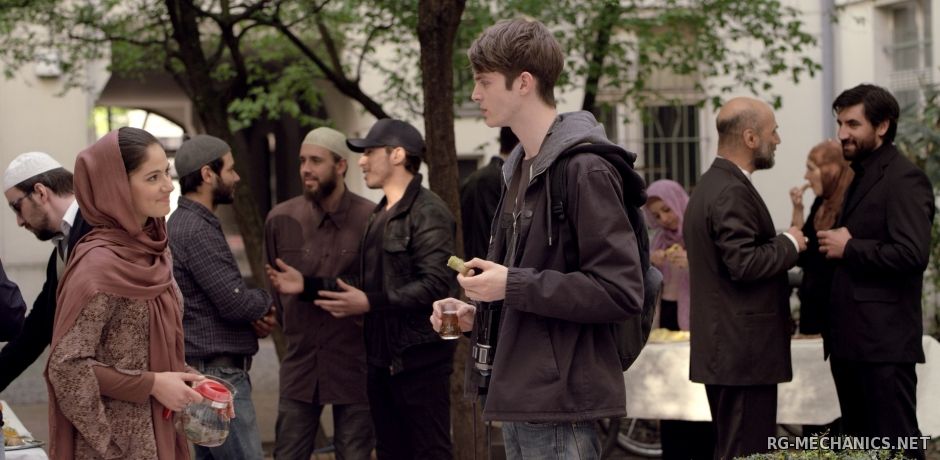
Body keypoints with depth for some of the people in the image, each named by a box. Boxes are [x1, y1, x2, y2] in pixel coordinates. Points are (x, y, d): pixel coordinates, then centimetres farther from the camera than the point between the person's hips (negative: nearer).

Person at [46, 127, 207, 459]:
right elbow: (67, 366, -21)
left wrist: (188, 379, 0)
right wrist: (152, 385, -18)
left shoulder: (150, 251, 5)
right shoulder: (100, 264, -19)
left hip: (158, 431, 8)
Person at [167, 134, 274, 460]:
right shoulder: (197, 230, -17)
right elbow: (234, 302, -22)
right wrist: (265, 302, 0)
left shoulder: (184, 223, 15)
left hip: (205, 372, 10)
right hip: (218, 375, -10)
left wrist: (255, 314, 2)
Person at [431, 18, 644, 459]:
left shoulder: (585, 168, -14)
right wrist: (477, 313, 7)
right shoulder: (519, 168, 14)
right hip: (519, 399, 9)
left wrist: (513, 286, -19)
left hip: (560, 404, -9)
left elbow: (622, 291, -19)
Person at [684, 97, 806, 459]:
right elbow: (744, 264, -24)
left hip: (723, 346, 11)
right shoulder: (732, 192, -17)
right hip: (745, 351, -11)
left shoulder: (710, 184, 16)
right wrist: (788, 243, -10)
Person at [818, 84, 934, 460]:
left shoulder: (904, 180, -11)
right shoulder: (861, 177, 19)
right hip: (850, 340, 10)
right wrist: (834, 243, 6)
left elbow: (913, 254, -22)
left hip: (884, 342, -10)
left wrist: (849, 248, -14)